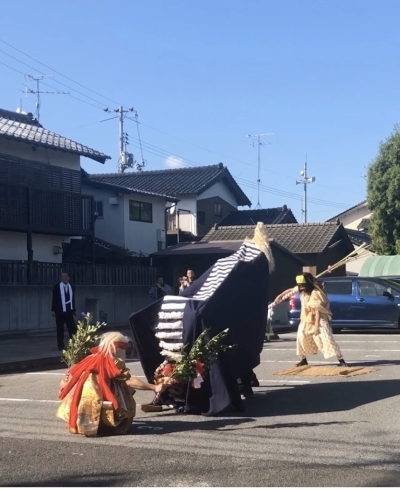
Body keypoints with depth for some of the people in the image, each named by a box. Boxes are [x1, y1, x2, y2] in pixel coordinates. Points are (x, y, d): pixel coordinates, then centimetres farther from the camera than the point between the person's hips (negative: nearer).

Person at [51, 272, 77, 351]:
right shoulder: (57, 287, -3)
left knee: (73, 328, 0)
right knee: (60, 329, 4)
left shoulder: (72, 287, 8)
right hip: (60, 311, -3)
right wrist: (53, 310, -7)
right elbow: (54, 299, -3)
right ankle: (61, 346, 11)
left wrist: (74, 310, 13)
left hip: (69, 311, 3)